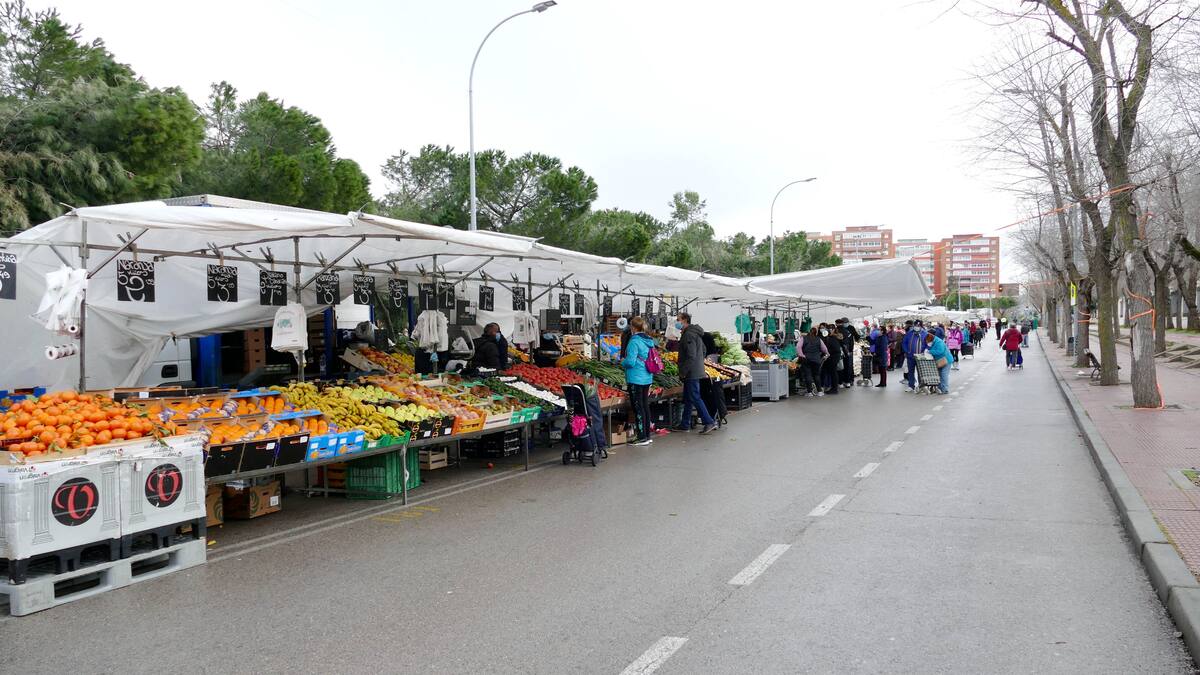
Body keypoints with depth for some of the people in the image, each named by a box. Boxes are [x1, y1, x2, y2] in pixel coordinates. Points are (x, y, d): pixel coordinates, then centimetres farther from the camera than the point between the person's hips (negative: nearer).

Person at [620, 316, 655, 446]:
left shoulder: (634, 341, -17)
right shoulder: (649, 341, 9)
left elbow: (630, 361, -22)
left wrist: (622, 361, -1)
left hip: (636, 379, -8)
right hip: (647, 378, 8)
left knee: (638, 408, -2)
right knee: (645, 406, 14)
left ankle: (642, 438, 0)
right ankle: (648, 436, 21)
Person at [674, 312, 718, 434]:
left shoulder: (688, 335, -17)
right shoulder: (696, 333, 16)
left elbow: (691, 356, -23)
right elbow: (703, 350, 24)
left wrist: (683, 372, -19)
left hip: (691, 373, -11)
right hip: (696, 371, 11)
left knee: (695, 398, -8)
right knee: (688, 398, 14)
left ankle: (709, 422, -8)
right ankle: (685, 425, 20)